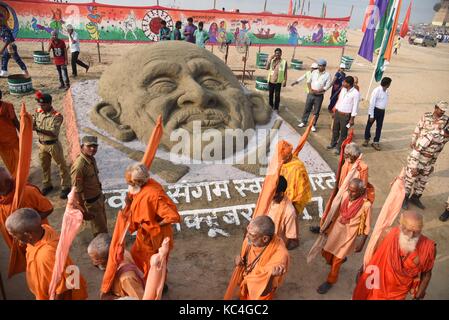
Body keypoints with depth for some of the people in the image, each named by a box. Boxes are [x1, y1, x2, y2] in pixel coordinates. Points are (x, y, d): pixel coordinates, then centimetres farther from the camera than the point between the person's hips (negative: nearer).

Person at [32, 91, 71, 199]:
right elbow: (32, 123, 3)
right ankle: (47, 185, 39)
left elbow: (54, 133, -28)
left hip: (53, 144, -6)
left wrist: (38, 129, -38)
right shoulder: (38, 112, -3)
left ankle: (65, 187, 19)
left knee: (61, 166, 7)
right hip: (42, 144, 6)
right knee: (44, 166, 20)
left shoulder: (57, 116, -21)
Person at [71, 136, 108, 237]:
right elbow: (77, 191, -25)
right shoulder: (79, 166, -29)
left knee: (103, 224, 24)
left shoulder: (92, 159, -3)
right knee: (100, 230, 7)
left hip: (99, 197, 8)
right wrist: (83, 211, -20)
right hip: (90, 203, -8)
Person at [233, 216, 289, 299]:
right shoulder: (251, 239, -21)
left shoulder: (279, 255, -36)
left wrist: (271, 275, -48)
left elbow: (265, 291, -30)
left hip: (260, 295, -4)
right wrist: (239, 260, -19)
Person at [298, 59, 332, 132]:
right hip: (310, 94, 3)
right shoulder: (314, 72, 3)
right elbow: (309, 81, 8)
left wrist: (317, 91, -18)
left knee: (316, 111, 5)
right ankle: (304, 122, 23)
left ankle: (313, 125, 16)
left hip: (319, 96, -3)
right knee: (307, 109, 10)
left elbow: (327, 87, -11)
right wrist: (310, 89, -8)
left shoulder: (327, 75, -8)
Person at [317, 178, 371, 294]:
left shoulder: (366, 205, -24)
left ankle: (330, 281, 32)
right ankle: (342, 258, 50)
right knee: (326, 253, 17)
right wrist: (329, 227, 14)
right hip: (336, 229, 5)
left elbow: (366, 227, -12)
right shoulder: (346, 195, -11)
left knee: (336, 260, 6)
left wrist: (361, 243, -6)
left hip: (349, 235, -5)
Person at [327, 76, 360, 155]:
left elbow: (355, 107, -15)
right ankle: (333, 143, 40)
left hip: (346, 116, -7)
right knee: (335, 129, 20)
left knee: (343, 133, 6)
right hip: (337, 113, 7)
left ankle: (339, 148, 18)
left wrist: (352, 119, -15)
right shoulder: (343, 89, 2)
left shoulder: (355, 93, -18)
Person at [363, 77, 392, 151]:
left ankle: (375, 142, 21)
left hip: (382, 111, 6)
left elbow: (385, 101, 11)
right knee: (369, 125, 10)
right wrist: (371, 115, -18)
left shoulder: (386, 91, 2)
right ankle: (367, 139, 31)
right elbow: (372, 103, -19)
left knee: (379, 127, 10)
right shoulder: (377, 91, -20)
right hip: (375, 110, -6)